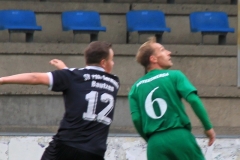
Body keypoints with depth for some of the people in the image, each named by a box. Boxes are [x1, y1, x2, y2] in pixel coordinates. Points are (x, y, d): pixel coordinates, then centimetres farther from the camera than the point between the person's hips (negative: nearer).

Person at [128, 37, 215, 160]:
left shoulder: (136, 87, 13)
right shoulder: (174, 76, 3)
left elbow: (136, 119, 4)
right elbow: (194, 100, -8)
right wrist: (208, 127, 0)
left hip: (155, 142, 3)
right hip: (180, 137, -3)